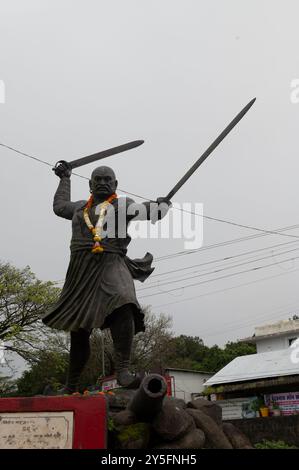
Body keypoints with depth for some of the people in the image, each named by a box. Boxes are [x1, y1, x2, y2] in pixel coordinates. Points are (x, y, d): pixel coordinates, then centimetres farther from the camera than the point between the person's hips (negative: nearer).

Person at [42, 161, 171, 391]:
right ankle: (71, 385, 23)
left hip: (111, 266, -4)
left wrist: (160, 206, -18)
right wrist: (65, 178, 55)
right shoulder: (80, 207, 25)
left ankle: (123, 371, -38)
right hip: (80, 271, 4)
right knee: (78, 329, 9)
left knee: (123, 309, -33)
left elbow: (149, 213, 4)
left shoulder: (122, 204, 14)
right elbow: (59, 206, 45)